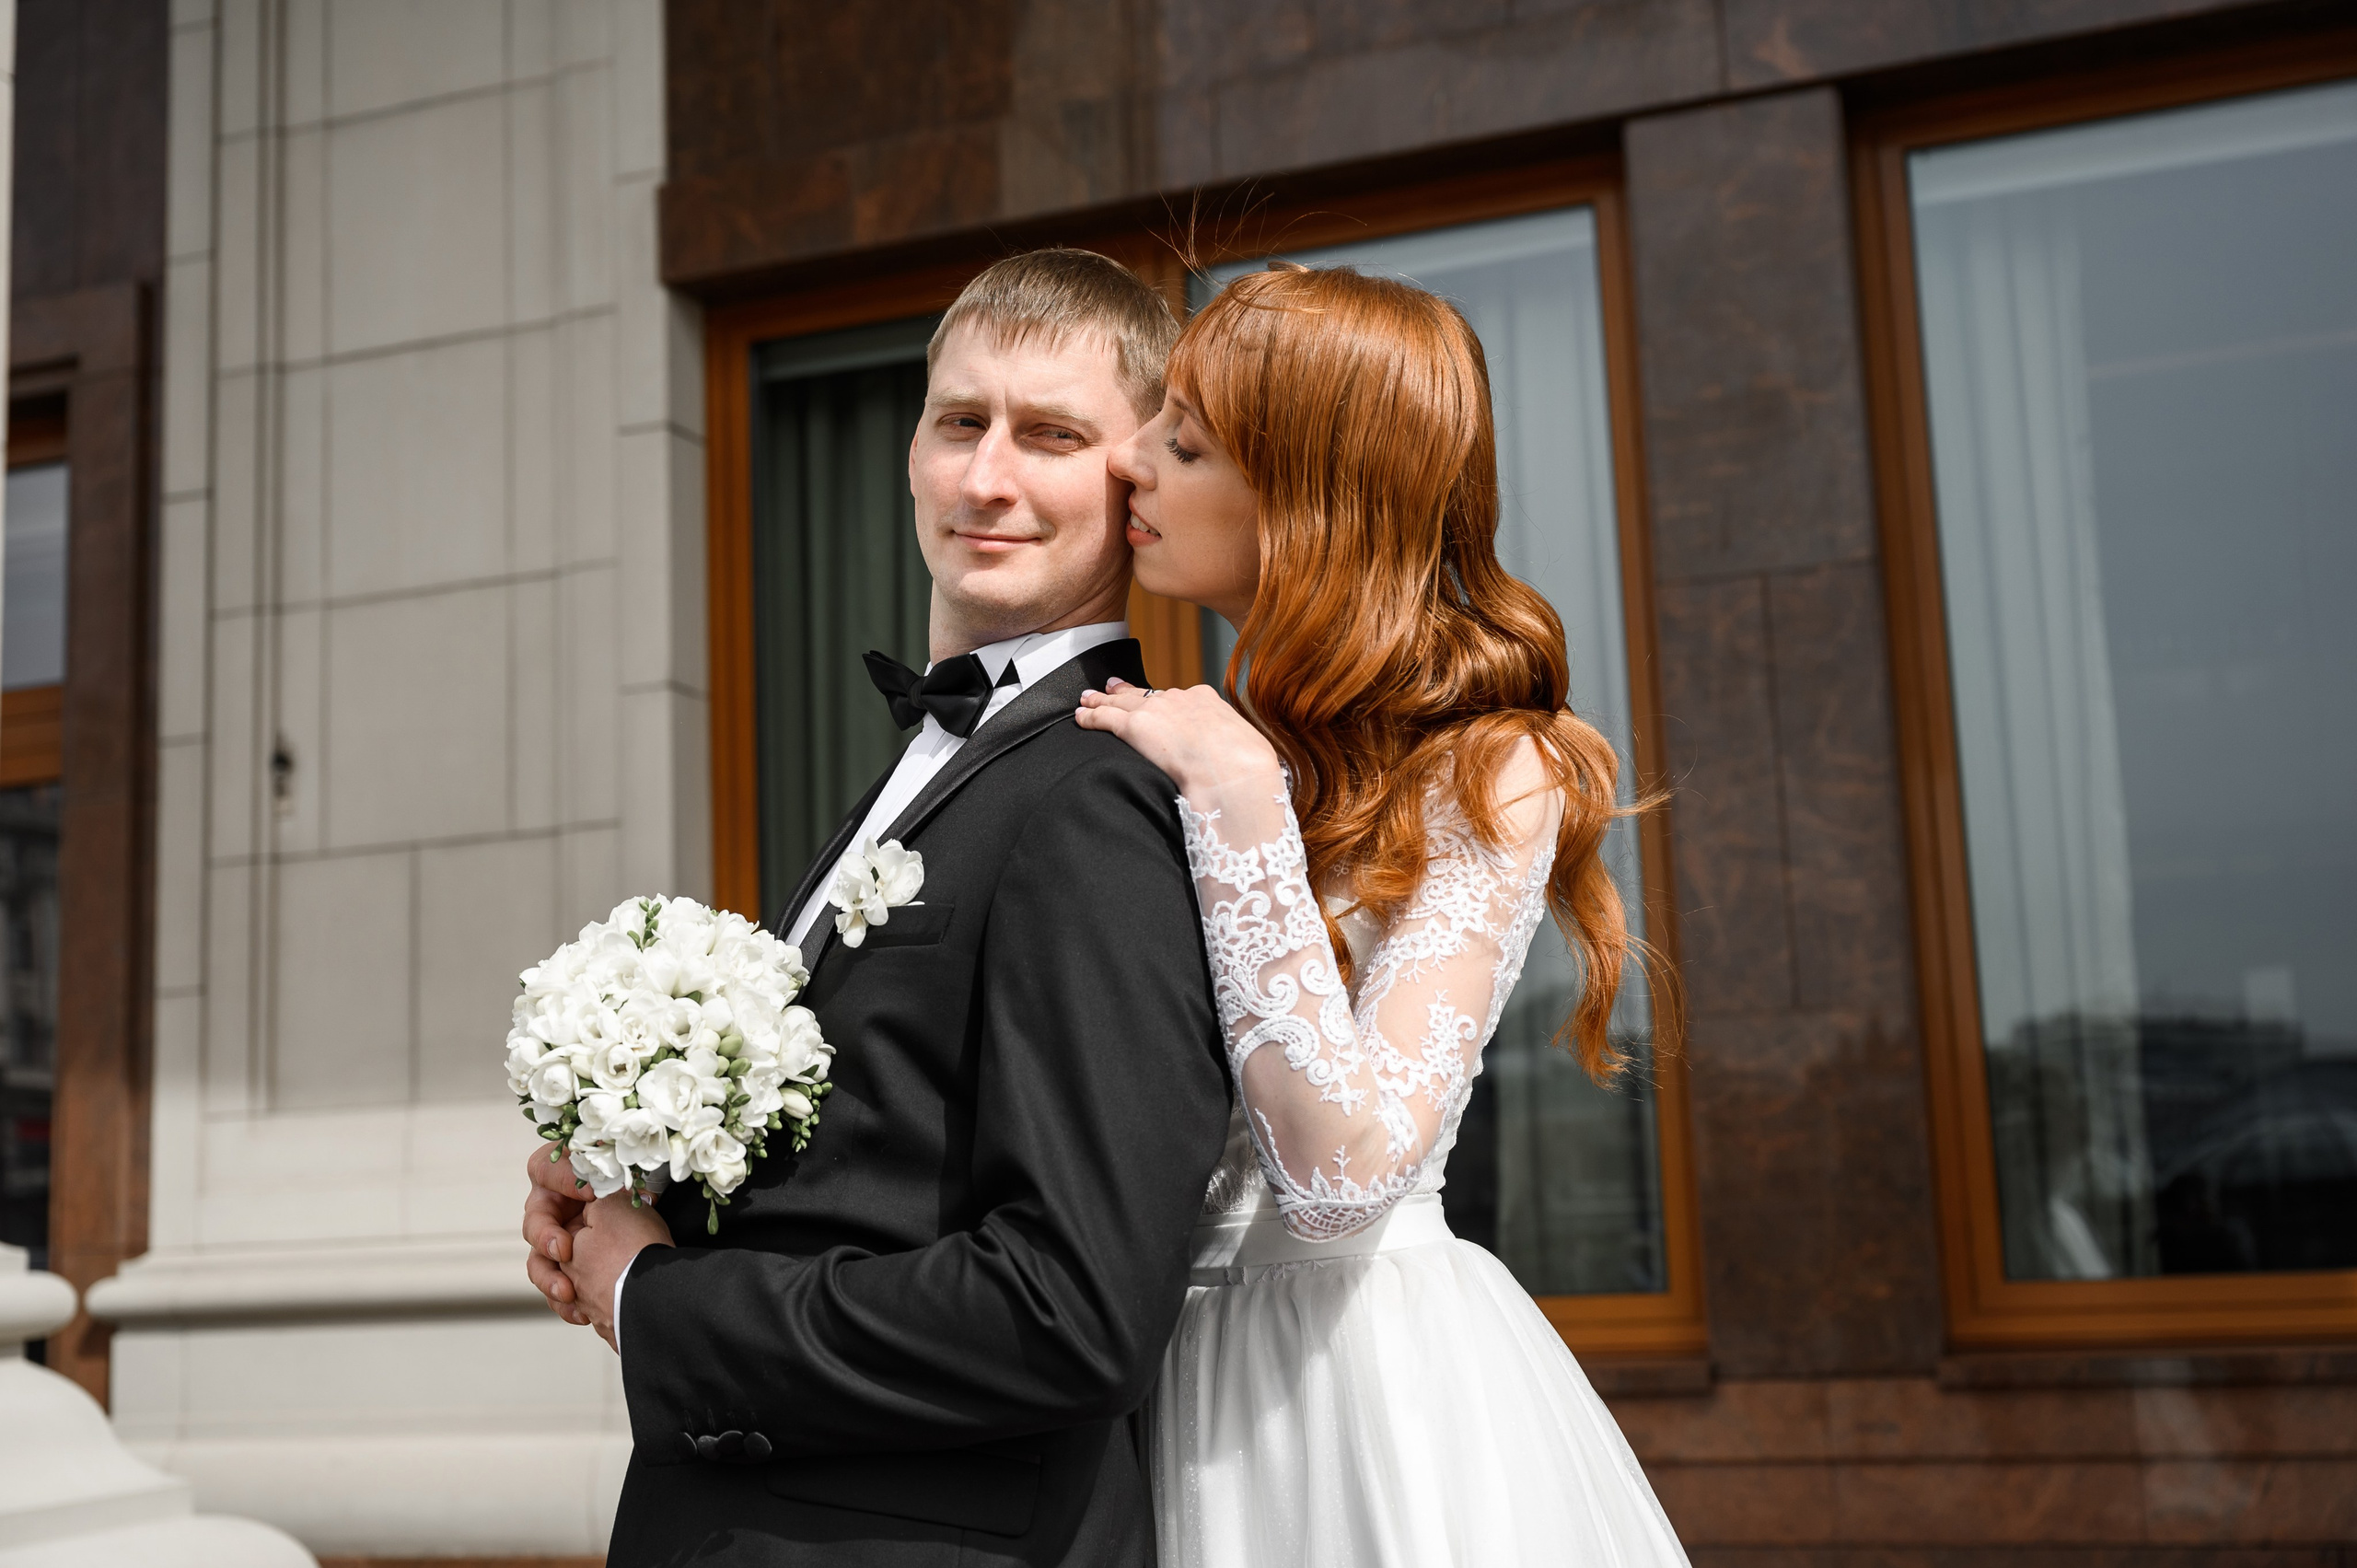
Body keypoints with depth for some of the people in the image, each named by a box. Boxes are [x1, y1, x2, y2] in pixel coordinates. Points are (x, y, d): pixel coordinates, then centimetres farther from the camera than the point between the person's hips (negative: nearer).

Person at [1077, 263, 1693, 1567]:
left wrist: (1240, 801, -22)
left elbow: (1348, 1178, -22)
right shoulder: (1196, 742, 6)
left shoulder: (1487, 777, -12)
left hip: (1365, 1380, -6)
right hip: (1176, 1373, 6)